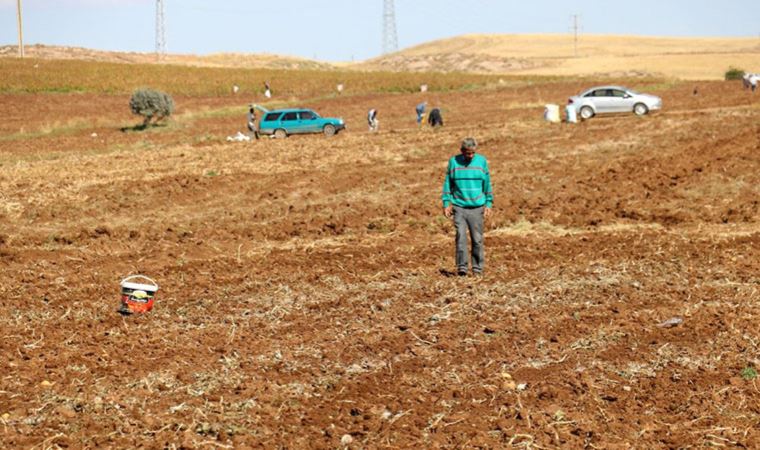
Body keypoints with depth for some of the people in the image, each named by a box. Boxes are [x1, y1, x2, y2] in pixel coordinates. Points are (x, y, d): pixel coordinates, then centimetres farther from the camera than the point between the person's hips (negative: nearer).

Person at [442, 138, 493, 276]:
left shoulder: (481, 161, 4)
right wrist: (446, 203, 4)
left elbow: (487, 184, 9)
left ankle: (478, 268, 10)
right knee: (461, 236, -10)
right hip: (459, 206, 0)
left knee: (477, 239, 2)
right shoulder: (454, 162, 3)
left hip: (477, 207, 0)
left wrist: (488, 204, 5)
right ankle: (461, 267, -6)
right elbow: (448, 183, 10)